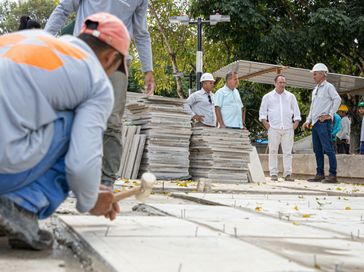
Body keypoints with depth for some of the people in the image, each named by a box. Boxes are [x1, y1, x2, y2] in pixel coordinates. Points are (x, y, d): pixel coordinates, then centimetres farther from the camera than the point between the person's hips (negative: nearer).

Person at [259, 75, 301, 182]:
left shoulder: (291, 96, 15)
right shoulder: (268, 97, 11)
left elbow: (296, 111, 16)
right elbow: (262, 111, 11)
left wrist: (296, 122, 4)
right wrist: (265, 123, -2)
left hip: (288, 128, 1)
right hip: (273, 128, -1)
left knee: (287, 152, -1)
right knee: (273, 151, -2)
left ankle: (288, 174, 1)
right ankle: (273, 174, 2)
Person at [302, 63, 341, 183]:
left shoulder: (328, 87, -4)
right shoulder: (315, 90, 21)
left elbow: (337, 99, -17)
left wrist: (330, 114, -16)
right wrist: (308, 120, 16)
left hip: (324, 122, -9)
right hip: (315, 123, 9)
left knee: (328, 149, -11)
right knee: (317, 150, 9)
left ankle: (333, 175, -10)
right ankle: (320, 174, 13)